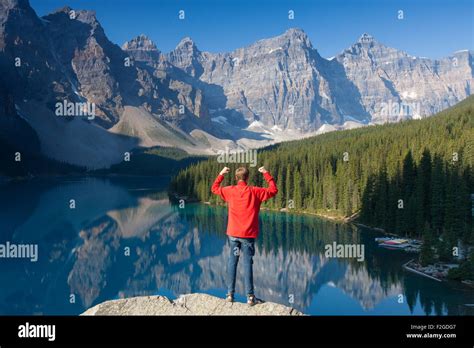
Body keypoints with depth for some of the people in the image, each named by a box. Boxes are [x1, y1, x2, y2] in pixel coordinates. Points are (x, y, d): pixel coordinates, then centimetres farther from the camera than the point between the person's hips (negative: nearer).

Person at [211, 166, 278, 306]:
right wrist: (266, 174, 7)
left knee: (232, 261, 10)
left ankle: (230, 294, 11)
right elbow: (274, 190, 3)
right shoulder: (255, 191, -6)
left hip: (233, 233, 2)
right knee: (248, 263, -1)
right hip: (248, 234, -2)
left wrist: (221, 174, 24)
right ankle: (250, 296, -1)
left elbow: (214, 188, 17)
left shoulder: (230, 191, 0)